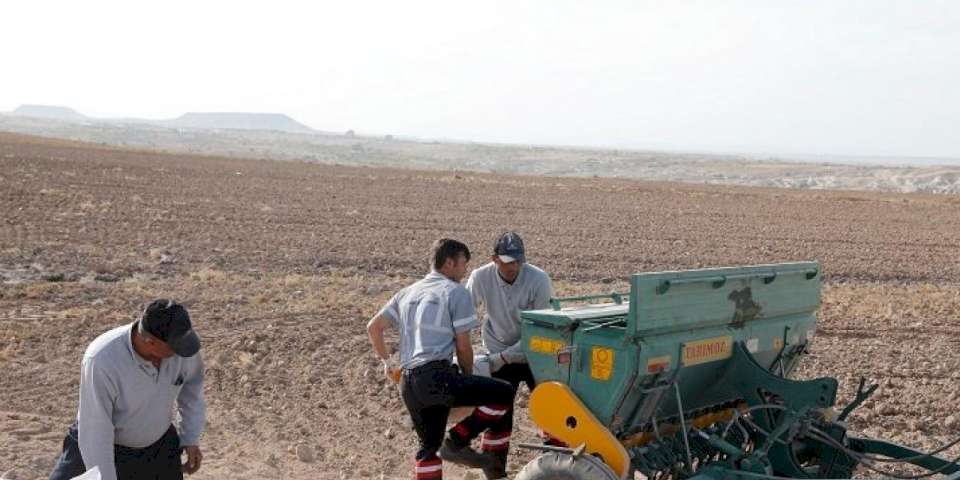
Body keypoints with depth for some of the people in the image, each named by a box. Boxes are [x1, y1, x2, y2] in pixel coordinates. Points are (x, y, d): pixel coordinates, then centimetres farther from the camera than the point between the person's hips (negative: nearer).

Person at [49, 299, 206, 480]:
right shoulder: (101, 361, -36)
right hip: (101, 447, -3)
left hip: (158, 447, 4)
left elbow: (192, 380, 1)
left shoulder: (179, 341, -22)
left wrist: (192, 438, 2)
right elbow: (95, 431, -29)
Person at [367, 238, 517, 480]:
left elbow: (373, 327, 22)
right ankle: (457, 441, -1)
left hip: (407, 383, 8)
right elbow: (463, 346, -1)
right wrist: (468, 378, 15)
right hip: (435, 377, -8)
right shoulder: (456, 292, 1)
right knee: (505, 394, -3)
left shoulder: (408, 293, 22)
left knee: (429, 445, 21)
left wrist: (386, 362, 34)